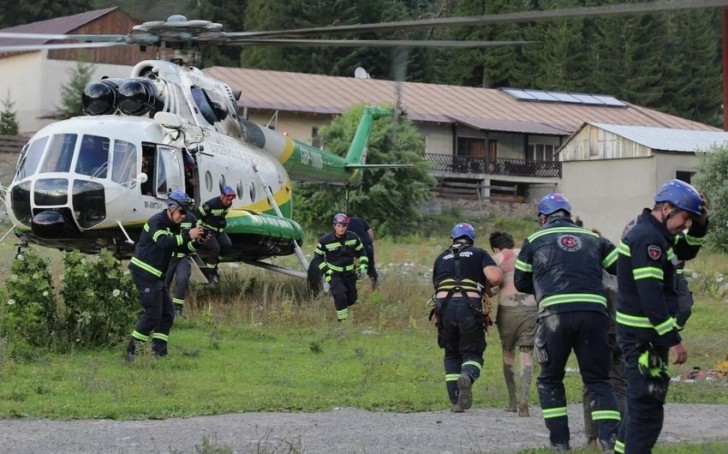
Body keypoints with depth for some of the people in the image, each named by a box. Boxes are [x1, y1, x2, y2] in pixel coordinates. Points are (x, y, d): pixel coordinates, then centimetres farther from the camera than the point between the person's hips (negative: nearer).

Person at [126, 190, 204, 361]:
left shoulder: (173, 226, 15)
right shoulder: (157, 222, -14)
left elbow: (181, 247, 11)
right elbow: (164, 242, -32)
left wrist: (195, 241, -8)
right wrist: (187, 235, -38)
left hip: (156, 276, 10)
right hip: (144, 272, -10)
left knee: (167, 313, 7)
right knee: (153, 313, -13)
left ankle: (159, 353, 8)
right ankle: (131, 351, -9)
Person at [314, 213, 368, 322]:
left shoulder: (353, 237, -8)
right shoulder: (325, 241, -17)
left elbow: (361, 252, 7)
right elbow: (318, 256, -4)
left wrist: (363, 266, -3)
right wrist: (326, 271, -11)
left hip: (349, 273, 4)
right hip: (334, 273, -4)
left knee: (352, 298, 13)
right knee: (340, 295, -23)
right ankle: (342, 319, -10)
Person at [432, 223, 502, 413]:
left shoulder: (441, 258, 25)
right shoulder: (479, 254, 16)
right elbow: (495, 277, -1)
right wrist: (485, 287, 19)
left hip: (444, 304, 2)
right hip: (470, 305, -2)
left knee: (452, 354, 18)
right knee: (472, 353, 10)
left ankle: (455, 401, 8)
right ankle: (467, 376, -24)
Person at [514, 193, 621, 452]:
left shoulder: (535, 240, 17)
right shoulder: (593, 239, 21)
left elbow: (521, 283, 22)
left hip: (555, 314, -2)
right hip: (594, 312, 2)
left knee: (550, 380, 15)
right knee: (598, 380, 11)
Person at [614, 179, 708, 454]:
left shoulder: (650, 231, 13)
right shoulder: (648, 239, -20)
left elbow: (685, 251, 26)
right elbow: (651, 296, -25)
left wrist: (699, 225, 6)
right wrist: (673, 340, -25)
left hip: (641, 335, 11)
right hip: (643, 336, -11)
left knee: (642, 402, 21)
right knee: (648, 405, -9)